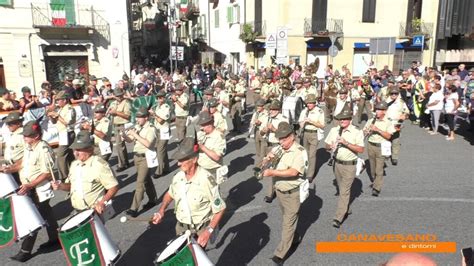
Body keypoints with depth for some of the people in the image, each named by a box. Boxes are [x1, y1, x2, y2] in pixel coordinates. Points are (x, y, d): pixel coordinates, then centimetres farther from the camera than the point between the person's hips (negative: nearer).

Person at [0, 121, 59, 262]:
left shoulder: (43, 149, -25)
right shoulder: (28, 146, 2)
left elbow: (47, 173, -26)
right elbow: (24, 161, 17)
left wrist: (29, 185, -32)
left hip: (39, 190, -9)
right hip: (30, 188, 9)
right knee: (45, 213, 20)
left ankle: (25, 251, 10)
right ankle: (54, 239, 36)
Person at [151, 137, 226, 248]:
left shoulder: (206, 180, -26)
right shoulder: (178, 177, -6)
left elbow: (220, 209, -17)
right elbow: (170, 193, 15)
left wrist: (209, 230, -24)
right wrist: (161, 211, 2)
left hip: (200, 230, -5)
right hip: (181, 228, 6)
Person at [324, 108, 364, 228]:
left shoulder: (357, 132, -13)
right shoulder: (334, 130, 2)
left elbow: (361, 150, -19)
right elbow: (327, 145, 8)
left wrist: (346, 143, -28)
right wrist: (330, 146, -15)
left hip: (349, 165, -5)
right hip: (337, 163, 5)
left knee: (344, 191, -5)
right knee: (342, 189, 20)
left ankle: (338, 218, -2)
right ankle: (346, 209, 39)